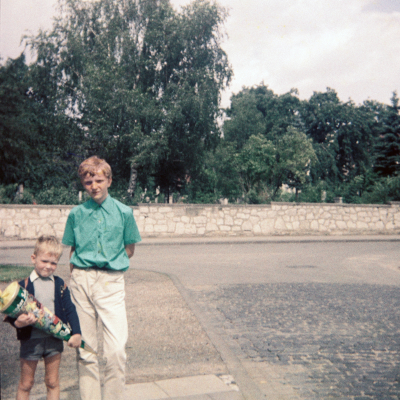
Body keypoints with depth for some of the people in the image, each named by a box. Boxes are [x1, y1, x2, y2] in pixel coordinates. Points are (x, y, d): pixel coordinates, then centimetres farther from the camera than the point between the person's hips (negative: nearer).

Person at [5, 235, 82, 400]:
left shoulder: (59, 284, 2)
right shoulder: (23, 285, -7)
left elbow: (69, 309, 2)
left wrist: (76, 333, -6)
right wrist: (18, 322, -29)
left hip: (55, 339, 2)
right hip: (31, 340, -2)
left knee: (52, 382, 13)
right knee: (25, 384, 12)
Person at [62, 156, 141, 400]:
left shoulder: (124, 212, 2)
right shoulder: (76, 214, 7)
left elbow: (130, 249, 11)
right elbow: (72, 250, 15)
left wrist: (112, 262, 2)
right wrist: (78, 275, 3)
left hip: (112, 282, -2)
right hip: (81, 281, 2)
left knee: (117, 350, -10)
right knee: (85, 348, 8)